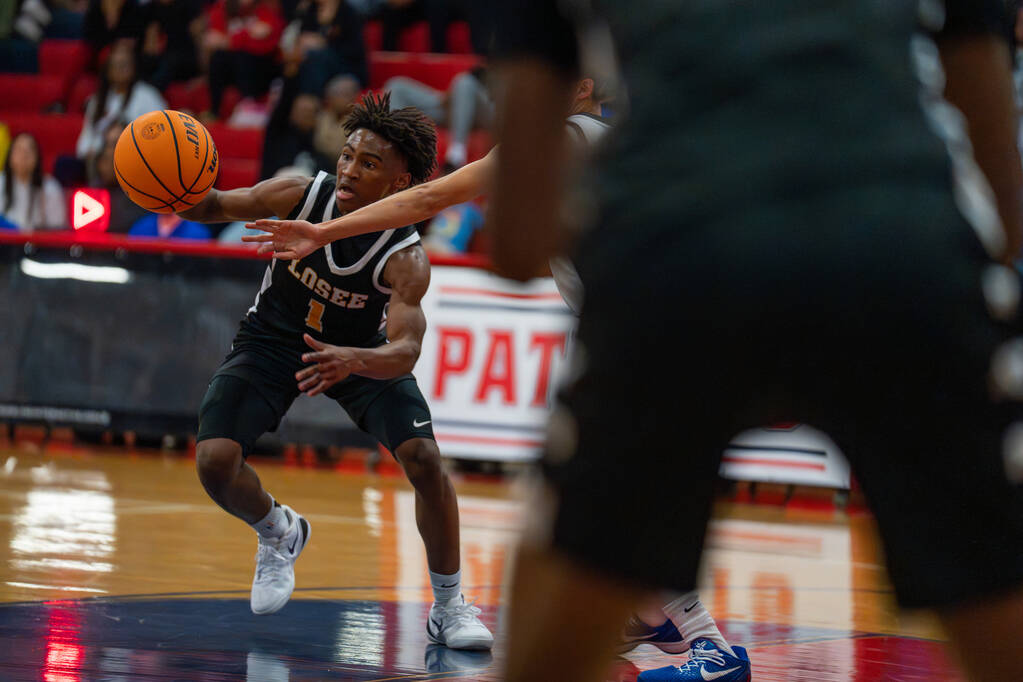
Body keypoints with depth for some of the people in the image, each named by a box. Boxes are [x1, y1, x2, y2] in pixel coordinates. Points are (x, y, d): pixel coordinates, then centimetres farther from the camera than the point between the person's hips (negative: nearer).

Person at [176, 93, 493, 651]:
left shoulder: (405, 259, -30)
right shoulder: (302, 196, -25)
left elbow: (405, 351, -40)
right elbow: (215, 207, -13)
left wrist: (354, 361, -63)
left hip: (361, 349, -1)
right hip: (273, 339, 2)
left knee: (424, 458, -21)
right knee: (215, 463, -17)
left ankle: (448, 606, -1)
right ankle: (279, 534, 19)